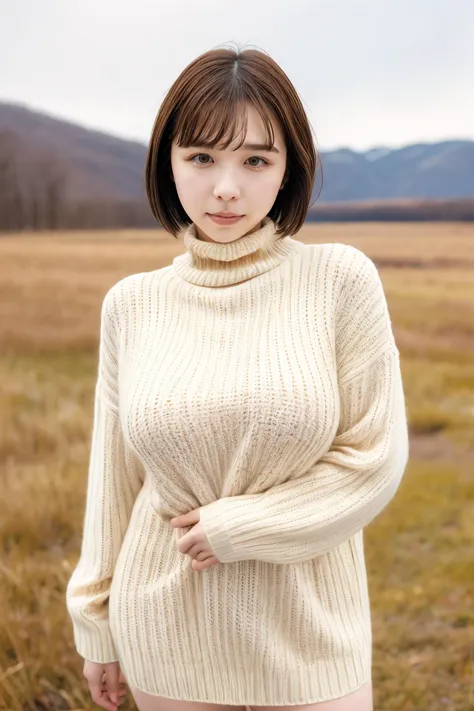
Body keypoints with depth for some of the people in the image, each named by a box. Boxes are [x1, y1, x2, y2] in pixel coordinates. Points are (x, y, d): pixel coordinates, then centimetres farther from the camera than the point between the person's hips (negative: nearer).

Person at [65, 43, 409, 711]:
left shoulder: (341, 279, -11)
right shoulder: (132, 304, -4)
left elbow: (374, 460, -9)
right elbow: (115, 474, 4)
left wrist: (237, 528, -15)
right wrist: (97, 626, 9)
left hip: (308, 630, -1)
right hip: (169, 631, 2)